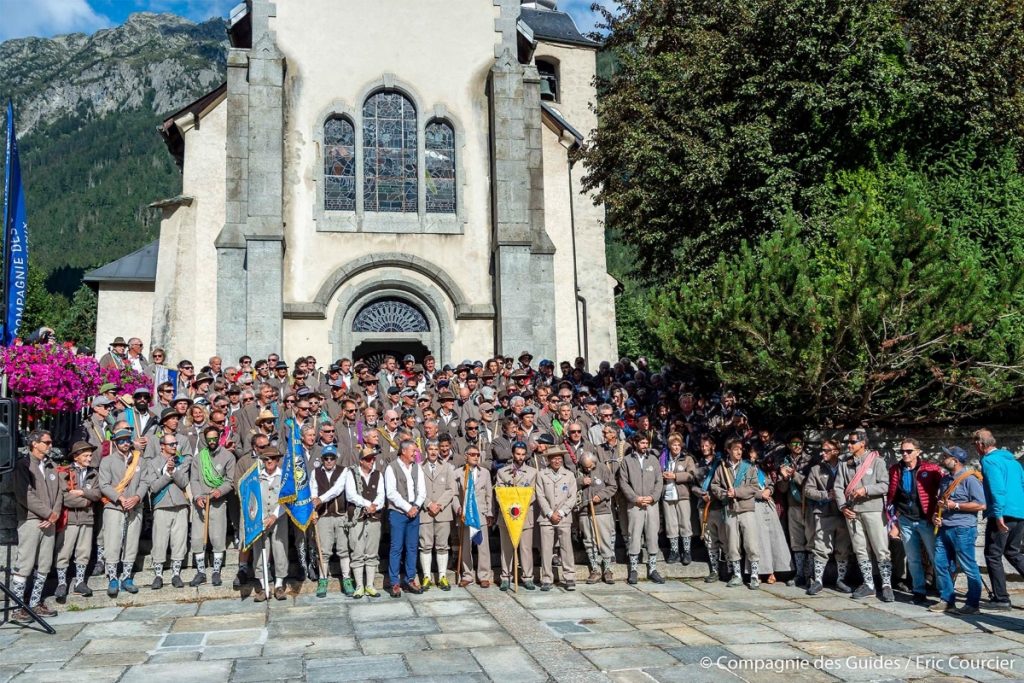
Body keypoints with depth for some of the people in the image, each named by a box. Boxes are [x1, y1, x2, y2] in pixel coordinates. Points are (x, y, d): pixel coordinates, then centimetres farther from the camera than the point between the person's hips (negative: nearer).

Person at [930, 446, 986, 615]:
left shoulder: (969, 479, -9)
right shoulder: (945, 479, 16)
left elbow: (981, 505, -15)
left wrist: (955, 506, -15)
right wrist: (935, 515, 9)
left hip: (963, 529, -8)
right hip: (944, 528, 8)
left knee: (968, 567, -2)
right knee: (941, 564, 7)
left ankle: (972, 604, 7)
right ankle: (946, 600, 16)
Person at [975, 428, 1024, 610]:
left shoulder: (989, 461, -9)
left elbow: (997, 489, -20)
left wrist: (998, 514, -21)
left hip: (1003, 515, -8)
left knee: (993, 556, 0)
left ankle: (1001, 599, 1)